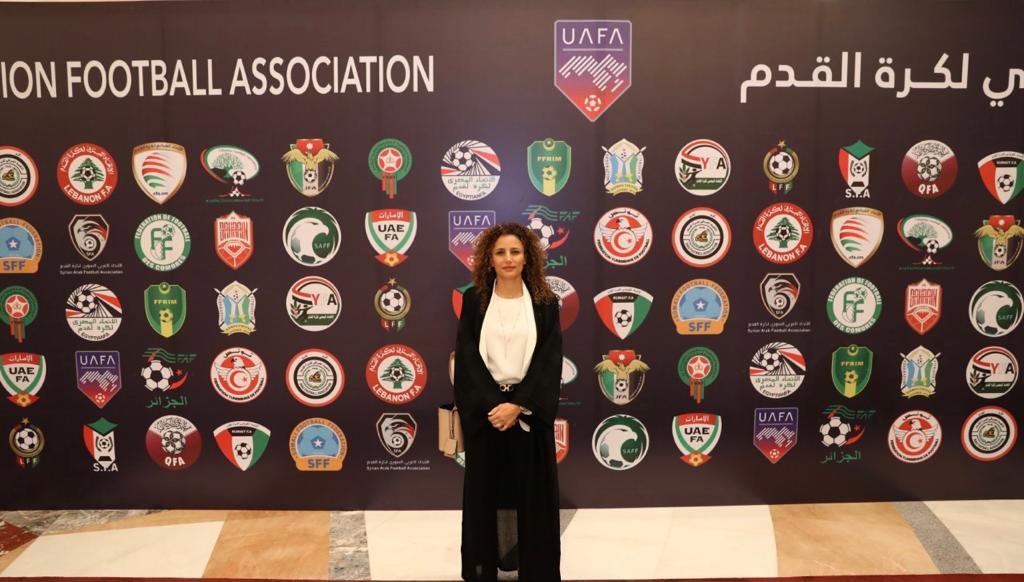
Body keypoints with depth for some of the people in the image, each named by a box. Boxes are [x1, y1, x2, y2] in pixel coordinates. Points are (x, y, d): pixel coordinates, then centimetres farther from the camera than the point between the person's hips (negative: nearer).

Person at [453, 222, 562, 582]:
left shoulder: (545, 302, 0)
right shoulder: (474, 300, 1)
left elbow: (550, 360, -5)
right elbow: (466, 358, -4)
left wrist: (518, 405, -16)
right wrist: (491, 404, -15)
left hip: (529, 409, 0)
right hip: (485, 408, 0)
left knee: (532, 491, 7)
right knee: (485, 489, 8)